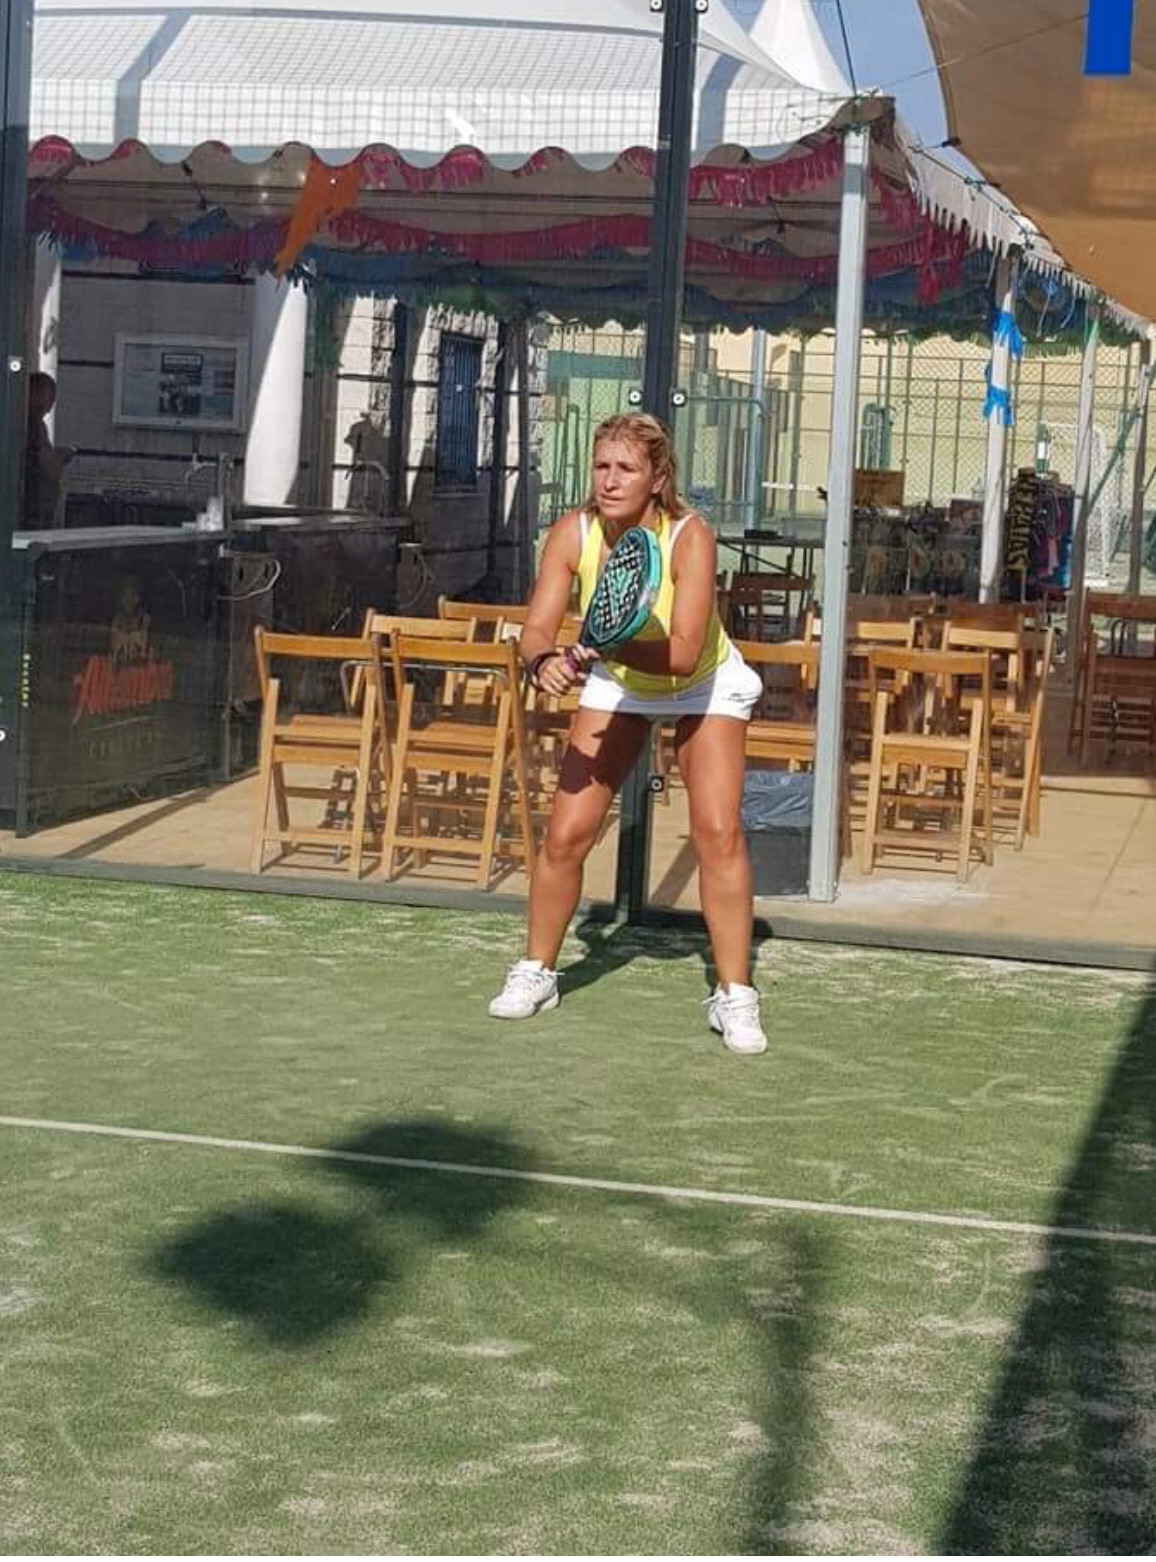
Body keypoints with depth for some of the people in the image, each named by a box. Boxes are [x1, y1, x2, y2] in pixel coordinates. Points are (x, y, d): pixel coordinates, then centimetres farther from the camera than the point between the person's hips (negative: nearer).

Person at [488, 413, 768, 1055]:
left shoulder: (690, 536, -32)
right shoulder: (573, 532, -23)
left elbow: (683, 653, -39)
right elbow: (537, 627, -27)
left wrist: (614, 647, -54)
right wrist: (545, 662, -49)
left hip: (702, 689, -3)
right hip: (617, 686, 3)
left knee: (718, 831, -16)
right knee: (566, 832, -3)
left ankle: (734, 996, -4)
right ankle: (536, 971, 19)